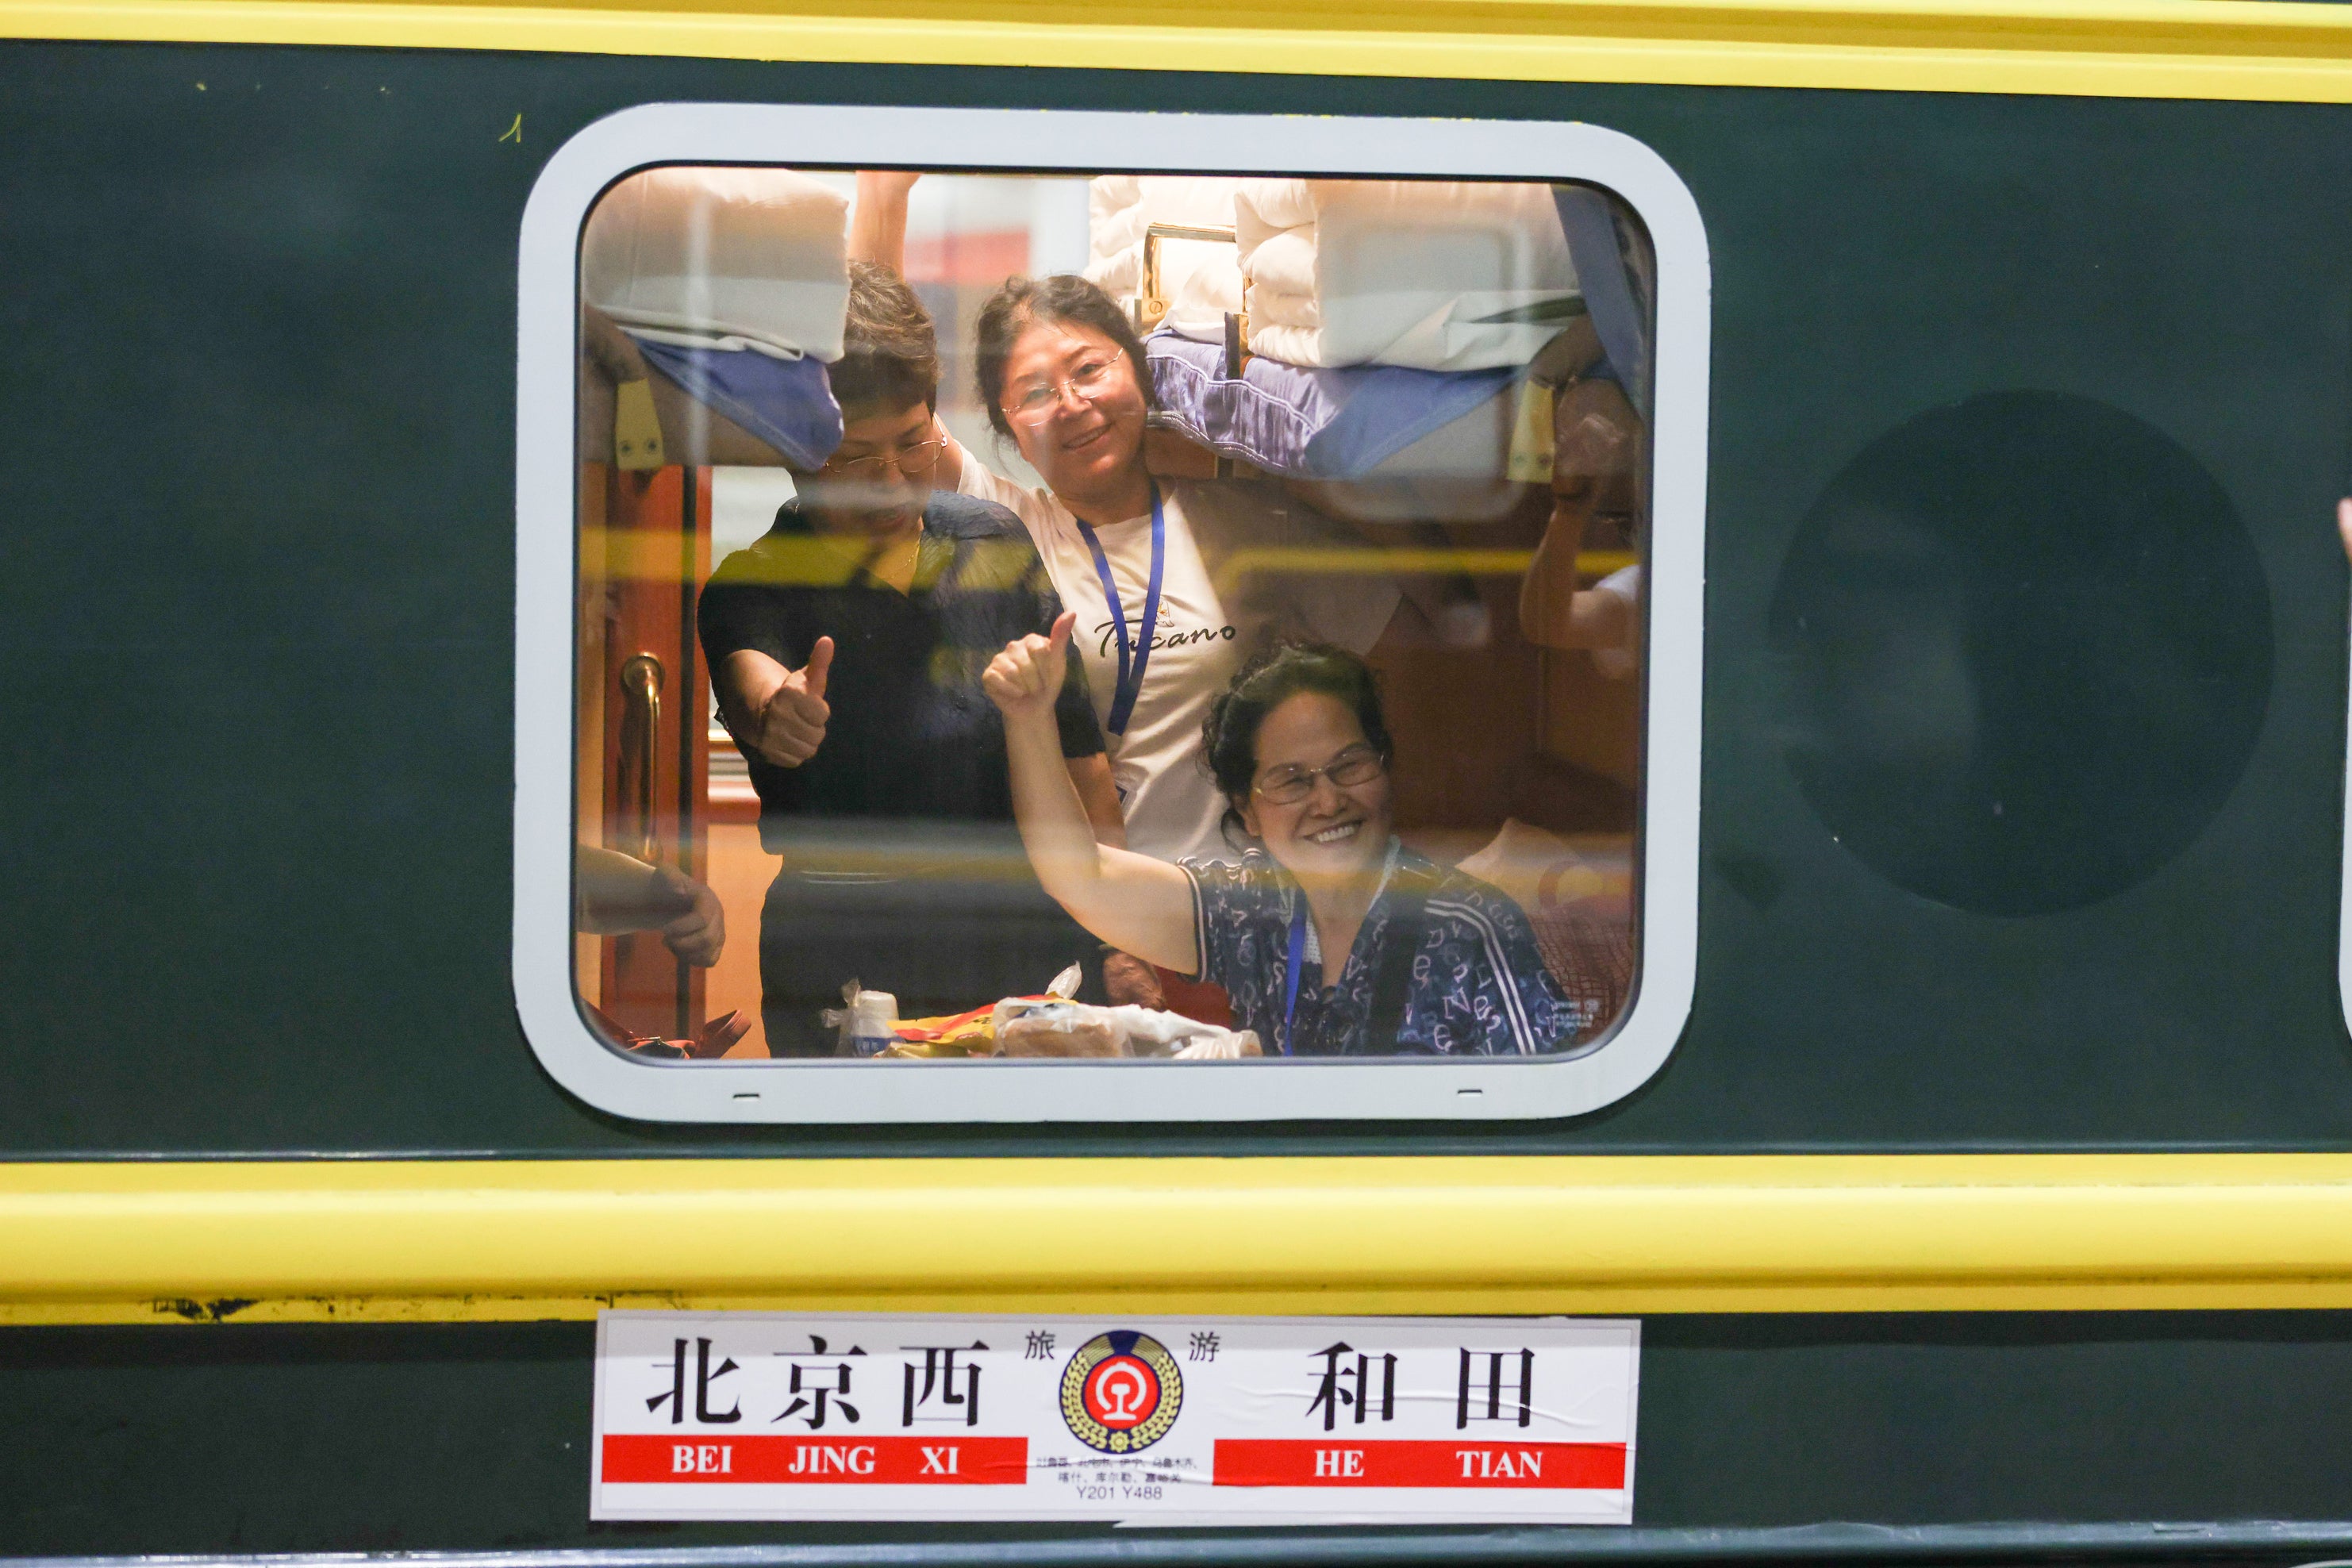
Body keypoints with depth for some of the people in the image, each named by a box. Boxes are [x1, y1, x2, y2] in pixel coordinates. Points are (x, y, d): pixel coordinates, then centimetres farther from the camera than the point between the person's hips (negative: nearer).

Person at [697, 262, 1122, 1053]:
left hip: (1030, 952, 3)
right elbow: (747, 671, -22)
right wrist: (772, 709, -46)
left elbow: (1077, 751, 17)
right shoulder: (753, 585, 2)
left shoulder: (999, 545, 13)